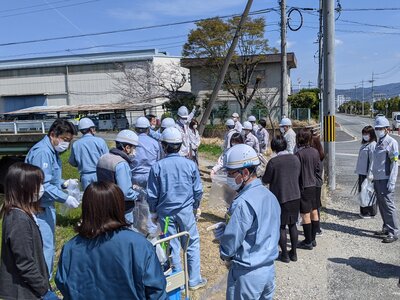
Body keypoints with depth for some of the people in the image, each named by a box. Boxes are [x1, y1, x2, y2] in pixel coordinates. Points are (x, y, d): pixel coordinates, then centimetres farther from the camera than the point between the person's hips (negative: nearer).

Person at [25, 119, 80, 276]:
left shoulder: (52, 151, 10)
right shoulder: (42, 152, -22)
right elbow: (42, 185, -27)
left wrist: (64, 183, 2)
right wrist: (65, 199, -27)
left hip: (47, 205, 11)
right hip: (40, 207, -11)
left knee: (49, 245, 20)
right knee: (45, 247, -4)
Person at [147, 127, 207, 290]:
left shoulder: (157, 166, -12)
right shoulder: (190, 164, -9)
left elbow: (152, 194, -5)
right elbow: (198, 190, -2)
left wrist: (154, 212, 11)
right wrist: (195, 206, 15)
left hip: (165, 212, 0)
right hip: (186, 211, 0)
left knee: (172, 246, 13)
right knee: (192, 244, 15)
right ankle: (194, 280, 23)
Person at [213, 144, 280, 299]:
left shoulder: (243, 203, -25)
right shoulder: (269, 195, 3)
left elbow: (230, 243, -22)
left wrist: (224, 254, 0)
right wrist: (226, 229, 2)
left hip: (247, 274, -8)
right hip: (269, 268, 8)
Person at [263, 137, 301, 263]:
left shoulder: (273, 162, -18)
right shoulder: (295, 159, -3)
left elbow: (266, 180, -10)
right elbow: (298, 176, 9)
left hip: (280, 198, -5)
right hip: (295, 197, 5)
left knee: (281, 227, 9)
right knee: (292, 225, 17)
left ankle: (285, 255, 18)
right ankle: (293, 253, 26)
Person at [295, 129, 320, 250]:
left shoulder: (299, 153, -18)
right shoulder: (315, 151, 2)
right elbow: (318, 168, 10)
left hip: (304, 187, -7)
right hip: (314, 185, 7)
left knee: (306, 215, 1)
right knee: (314, 213, 13)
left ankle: (308, 242, 8)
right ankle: (313, 239, 25)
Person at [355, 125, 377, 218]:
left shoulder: (373, 145, -13)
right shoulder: (364, 144, 15)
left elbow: (373, 160, -19)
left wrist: (370, 173, -22)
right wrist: (358, 169, 18)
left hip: (367, 173, -9)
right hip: (361, 172, 9)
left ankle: (370, 213, 11)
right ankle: (363, 211, 25)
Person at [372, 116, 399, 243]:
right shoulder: (379, 143, 16)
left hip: (386, 180, -8)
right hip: (377, 179, 8)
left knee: (388, 205, -7)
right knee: (381, 205, 14)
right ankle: (386, 228, 25)